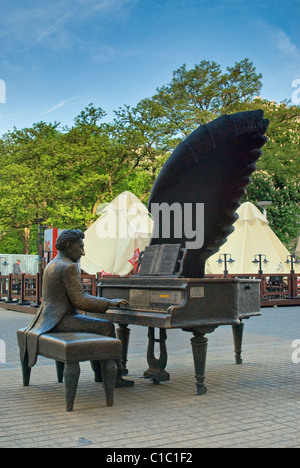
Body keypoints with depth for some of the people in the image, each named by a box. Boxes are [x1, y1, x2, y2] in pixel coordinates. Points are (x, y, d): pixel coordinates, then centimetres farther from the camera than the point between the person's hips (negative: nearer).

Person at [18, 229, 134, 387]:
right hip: (61, 320, -11)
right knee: (107, 327, -11)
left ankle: (100, 373, 21)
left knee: (97, 325, 22)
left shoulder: (52, 264, 16)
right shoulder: (69, 267, -17)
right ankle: (114, 376, -5)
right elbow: (80, 301, -20)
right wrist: (109, 303, -11)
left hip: (52, 318, 11)